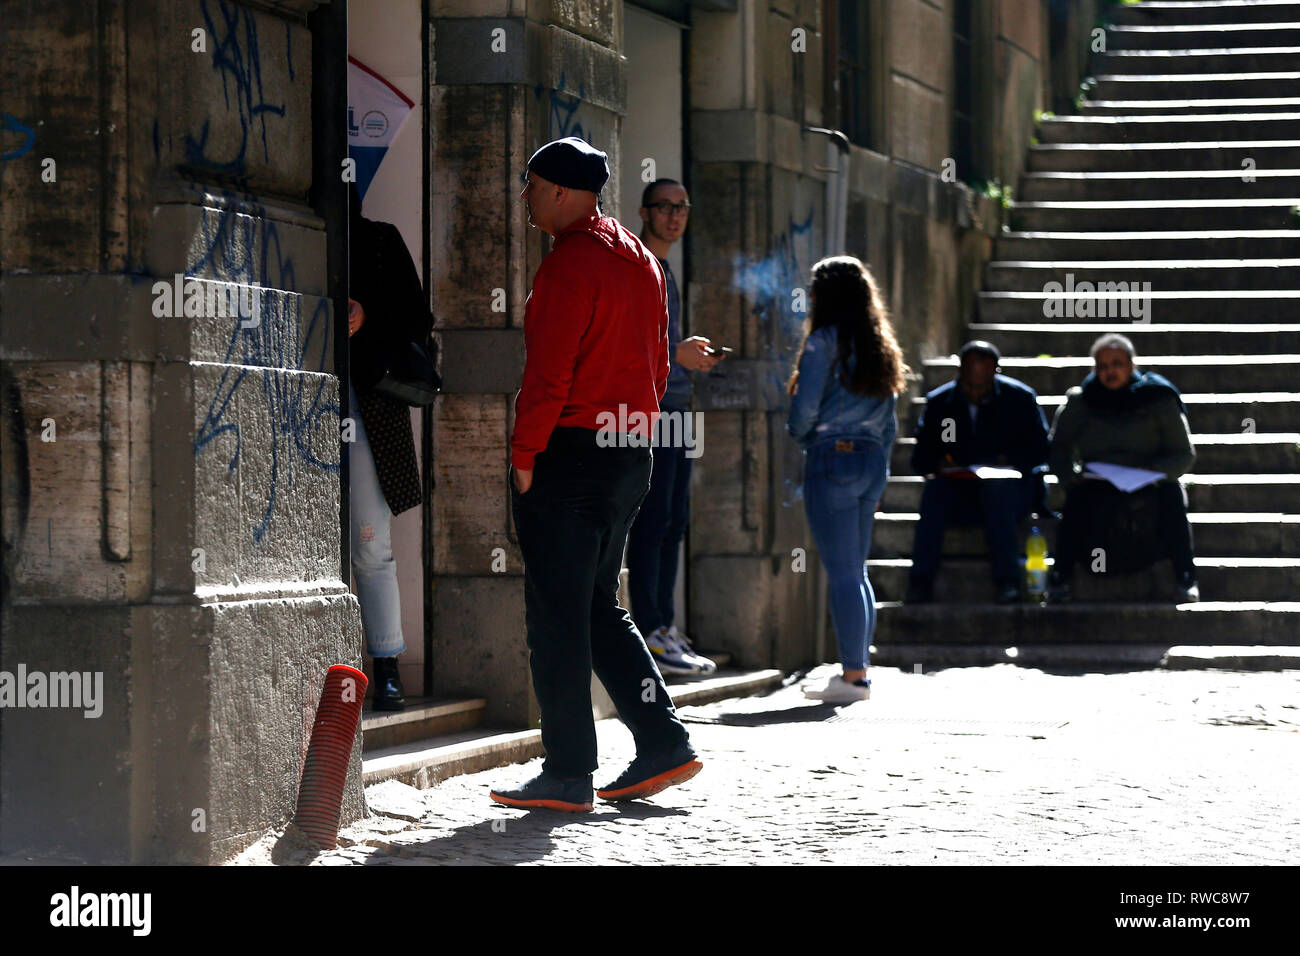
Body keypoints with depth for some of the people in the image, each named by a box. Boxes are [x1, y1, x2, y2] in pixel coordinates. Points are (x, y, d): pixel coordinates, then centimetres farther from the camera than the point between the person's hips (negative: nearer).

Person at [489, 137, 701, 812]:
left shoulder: (570, 264, -13)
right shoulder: (640, 261, 15)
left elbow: (549, 375, -18)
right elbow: (656, 369, 19)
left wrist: (524, 456, -12)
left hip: (570, 454, -9)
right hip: (630, 454, 9)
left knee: (557, 617, -4)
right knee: (598, 608, 17)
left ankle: (567, 775, -2)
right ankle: (664, 745, 12)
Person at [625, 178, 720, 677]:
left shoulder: (664, 269, 22)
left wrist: (689, 350, 11)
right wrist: (675, 352, -15)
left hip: (674, 405, 10)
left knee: (673, 522, 9)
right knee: (652, 519, -11)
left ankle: (664, 627, 13)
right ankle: (649, 633, -12)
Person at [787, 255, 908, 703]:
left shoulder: (825, 340, -9)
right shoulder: (880, 346, 12)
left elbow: (805, 408, -12)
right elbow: (889, 418, 15)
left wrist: (798, 435, 9)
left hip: (833, 459, -7)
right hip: (873, 460, 7)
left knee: (842, 572, -5)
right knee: (857, 570, 13)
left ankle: (852, 675, -6)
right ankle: (857, 673, 13)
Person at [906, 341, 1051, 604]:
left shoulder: (1020, 398, 1)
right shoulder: (939, 402, 5)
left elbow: (1039, 450, -2)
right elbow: (920, 458, 4)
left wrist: (1008, 462, -21)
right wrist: (938, 465, -19)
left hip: (1011, 489, -2)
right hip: (960, 496, 2)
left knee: (996, 487, -36)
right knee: (934, 490, -30)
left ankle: (1007, 580, -35)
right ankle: (920, 581, -33)